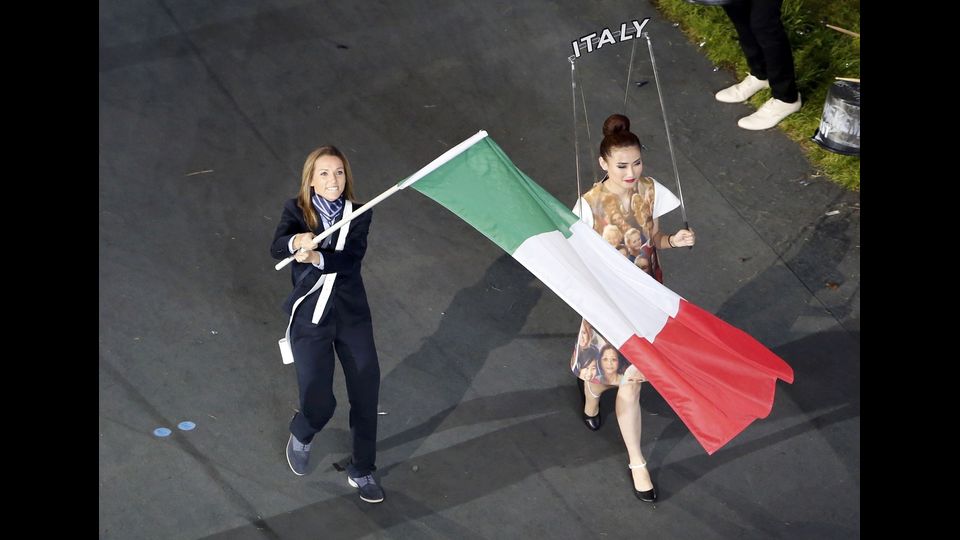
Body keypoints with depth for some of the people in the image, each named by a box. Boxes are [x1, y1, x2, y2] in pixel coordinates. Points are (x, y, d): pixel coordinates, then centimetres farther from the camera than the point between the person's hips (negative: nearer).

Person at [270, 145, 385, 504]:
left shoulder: (358, 215, -1)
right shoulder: (296, 211, -2)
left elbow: (351, 259, -17)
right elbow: (277, 248, -21)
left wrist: (318, 257, -35)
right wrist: (296, 241, -43)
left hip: (352, 316, 2)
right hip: (310, 319, -2)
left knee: (366, 396, 4)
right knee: (319, 404, -9)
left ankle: (362, 471, 25)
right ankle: (300, 437, 29)